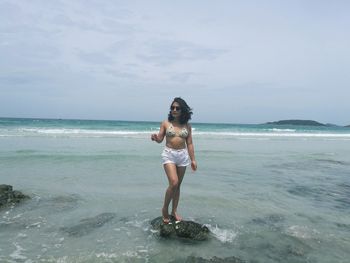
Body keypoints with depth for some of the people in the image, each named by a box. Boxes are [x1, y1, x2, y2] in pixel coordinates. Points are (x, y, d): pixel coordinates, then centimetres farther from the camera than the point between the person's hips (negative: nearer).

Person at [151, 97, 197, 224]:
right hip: (169, 154, -2)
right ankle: (165, 209, 6)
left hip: (183, 155, 3)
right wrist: (155, 138, -23)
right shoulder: (165, 123, 0)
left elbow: (189, 143, 7)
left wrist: (193, 159, 4)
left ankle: (174, 211, 23)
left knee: (178, 185, 9)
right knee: (174, 183, -16)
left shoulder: (187, 126, 4)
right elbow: (160, 139, 0)